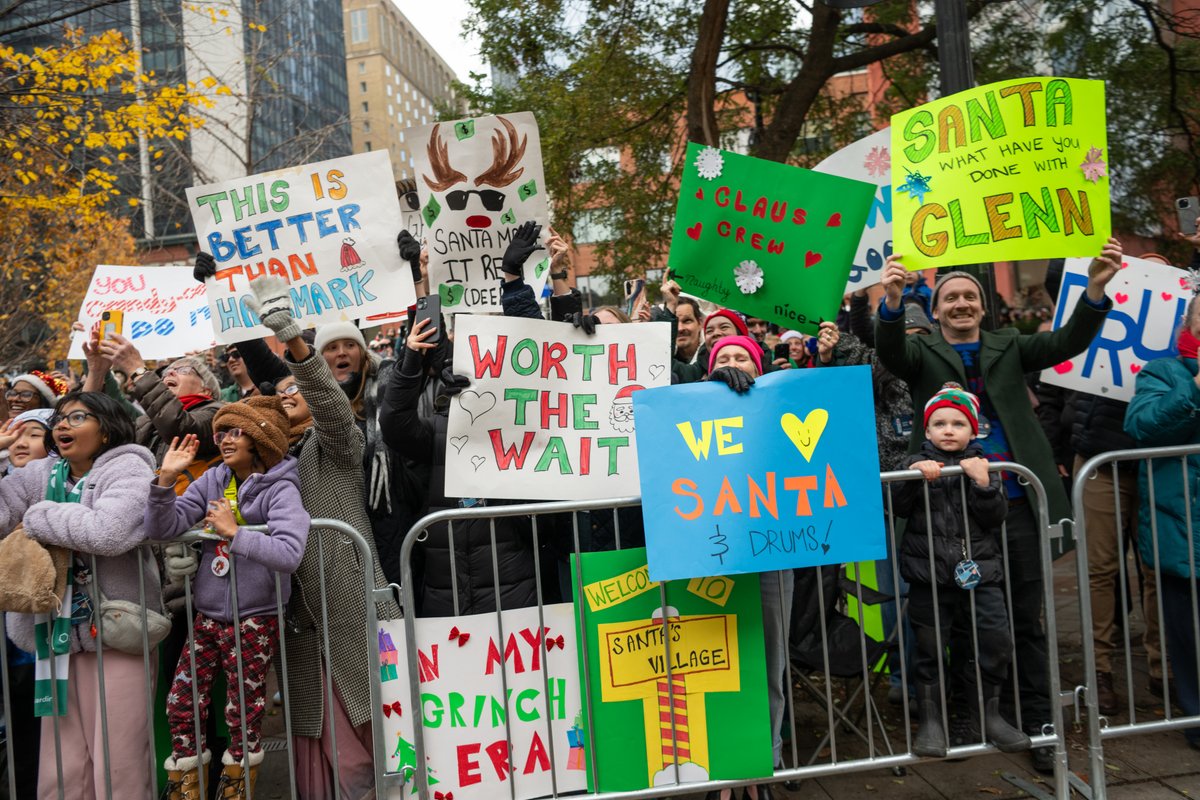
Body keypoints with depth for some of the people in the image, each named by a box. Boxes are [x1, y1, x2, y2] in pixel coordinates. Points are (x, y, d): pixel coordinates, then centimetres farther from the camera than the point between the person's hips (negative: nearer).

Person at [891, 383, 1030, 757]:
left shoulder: (983, 466, 8)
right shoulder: (918, 463, 5)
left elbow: (995, 516, 0)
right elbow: (897, 507, -6)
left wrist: (983, 483, -14)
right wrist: (913, 475, -20)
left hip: (979, 569, 1)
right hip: (929, 572, -1)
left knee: (995, 639, 0)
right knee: (930, 648, 5)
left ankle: (985, 715, 19)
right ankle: (929, 721, 18)